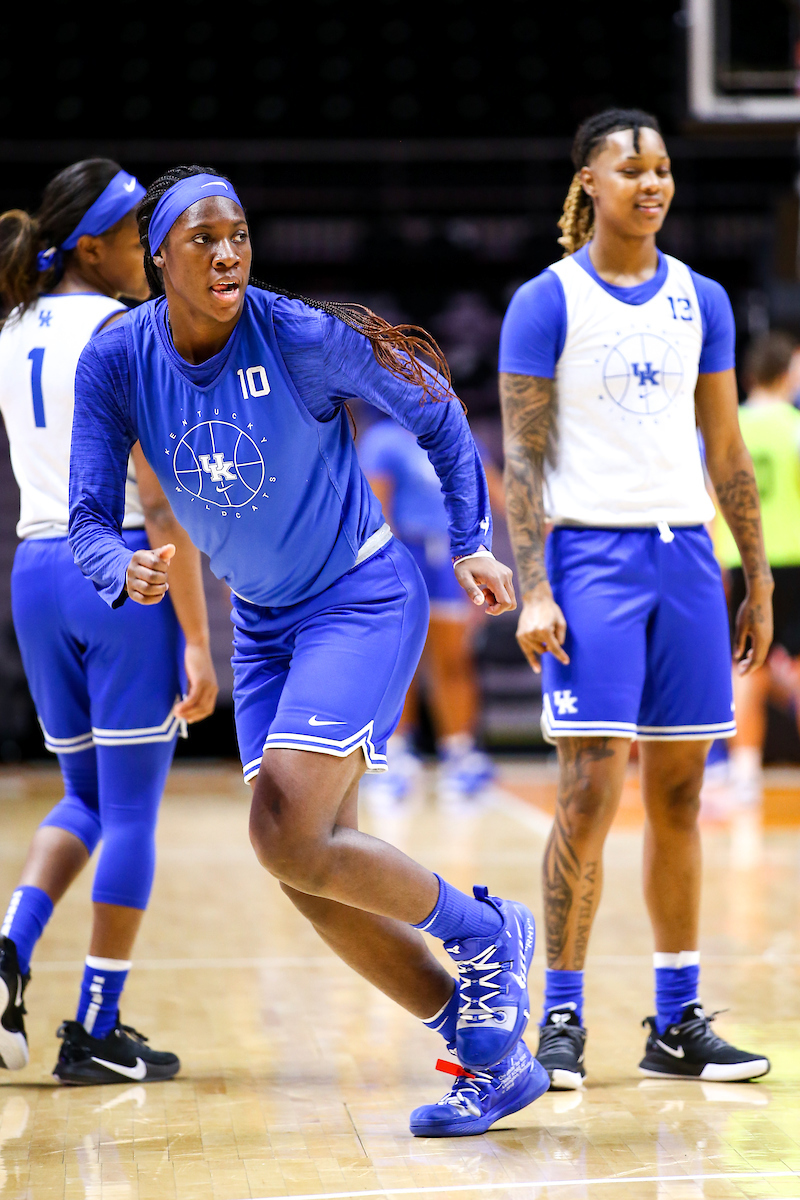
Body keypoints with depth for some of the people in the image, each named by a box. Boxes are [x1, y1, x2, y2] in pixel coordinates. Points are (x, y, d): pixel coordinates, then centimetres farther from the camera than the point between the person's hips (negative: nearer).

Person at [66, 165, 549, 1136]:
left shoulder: (302, 337, -19)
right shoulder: (115, 362, -9)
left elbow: (436, 417, -3)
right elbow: (89, 518, -8)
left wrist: (472, 542, -7)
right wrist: (125, 572, -30)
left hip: (363, 599, -6)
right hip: (263, 623, 6)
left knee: (289, 838, -19)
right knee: (315, 878, 1)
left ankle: (486, 932, 4)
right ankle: (494, 1057, 12)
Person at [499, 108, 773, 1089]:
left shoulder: (702, 300, 12)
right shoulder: (546, 302, -1)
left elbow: (726, 449, 15)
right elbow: (523, 457, -5)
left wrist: (759, 581, 11)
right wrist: (533, 589, -13)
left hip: (686, 556, 5)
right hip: (590, 555, -4)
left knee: (678, 796, 7)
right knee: (590, 795, -9)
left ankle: (676, 1024, 14)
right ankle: (560, 1021, 0)